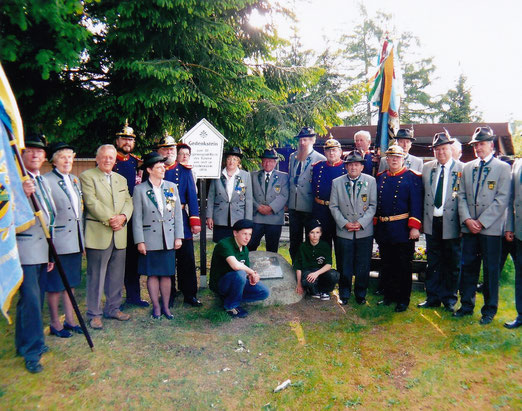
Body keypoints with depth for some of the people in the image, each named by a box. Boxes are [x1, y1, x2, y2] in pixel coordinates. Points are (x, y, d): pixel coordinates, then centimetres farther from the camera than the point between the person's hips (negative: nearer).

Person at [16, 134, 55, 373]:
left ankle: (26, 343, 28)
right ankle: (32, 353, 2)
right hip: (25, 248, -7)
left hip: (42, 249, 8)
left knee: (36, 299, 14)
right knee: (30, 299, -8)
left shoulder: (44, 182, 16)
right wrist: (22, 195, -34)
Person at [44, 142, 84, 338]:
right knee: (55, 285, 6)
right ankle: (55, 323, 20)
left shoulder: (75, 180, 12)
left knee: (71, 282, 15)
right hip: (58, 242, -7)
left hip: (75, 241, 7)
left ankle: (70, 319, 27)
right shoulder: (46, 181, -10)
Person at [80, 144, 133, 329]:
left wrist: (123, 217, -9)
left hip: (119, 235, 6)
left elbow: (128, 202, 10)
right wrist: (109, 219, -16)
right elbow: (92, 202, -11)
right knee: (96, 276, 1)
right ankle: (94, 314, 13)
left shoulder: (121, 179, 18)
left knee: (117, 276, 12)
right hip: (98, 234, -5)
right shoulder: (87, 176, 0)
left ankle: (113, 308, 26)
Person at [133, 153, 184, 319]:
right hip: (150, 239, -2)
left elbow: (178, 214, 6)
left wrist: (178, 237, 2)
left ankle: (165, 306, 20)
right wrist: (139, 241, -7)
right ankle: (156, 306, 19)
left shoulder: (172, 187, 6)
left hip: (168, 239, 2)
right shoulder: (140, 189, -3)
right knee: (152, 274, 6)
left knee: (166, 274, 8)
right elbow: (137, 218, -3)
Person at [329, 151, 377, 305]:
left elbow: (373, 205, 0)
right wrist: (344, 223, -9)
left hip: (365, 231, 0)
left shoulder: (370, 181, 2)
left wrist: (361, 222, -11)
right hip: (344, 232, 0)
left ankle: (360, 294, 24)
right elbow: (333, 206, 3)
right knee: (344, 265, 7)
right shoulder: (337, 182, 4)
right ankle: (344, 293, 24)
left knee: (363, 265, 7)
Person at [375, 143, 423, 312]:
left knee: (403, 266, 4)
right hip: (383, 229, 5)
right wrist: (375, 225, 11)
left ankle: (403, 300, 16)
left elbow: (417, 204, -8)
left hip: (403, 230, -5)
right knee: (386, 265, 13)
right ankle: (389, 296, 27)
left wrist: (415, 227, -15)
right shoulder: (380, 178, 12)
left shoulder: (412, 178, -2)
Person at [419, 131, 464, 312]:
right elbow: (422, 194, 9)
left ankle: (449, 299, 25)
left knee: (452, 264, 9)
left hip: (451, 223, -3)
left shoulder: (462, 169, -5)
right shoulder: (426, 168, 6)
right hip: (432, 223, 3)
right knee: (433, 263, 12)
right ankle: (433, 298, 25)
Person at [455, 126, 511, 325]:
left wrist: (482, 222, -13)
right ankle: (466, 305, 22)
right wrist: (467, 219, -5)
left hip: (491, 228, -4)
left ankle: (489, 310, 18)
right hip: (469, 227, 4)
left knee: (491, 269, 4)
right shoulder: (467, 168, 12)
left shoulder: (502, 167, -1)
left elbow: (502, 199, -8)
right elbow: (461, 196, 9)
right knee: (467, 266, 8)